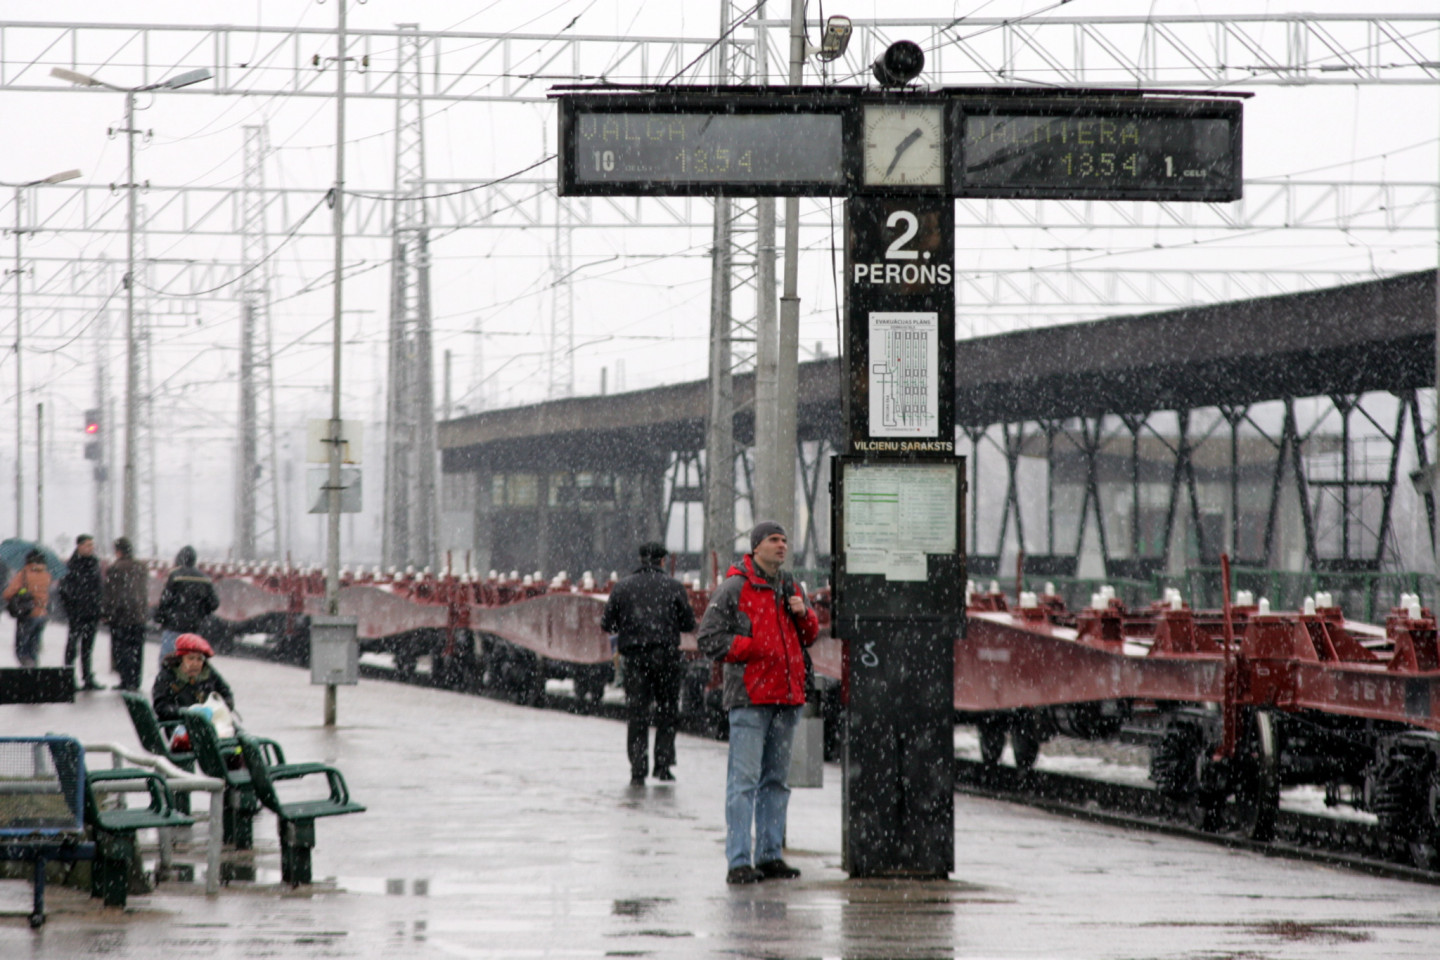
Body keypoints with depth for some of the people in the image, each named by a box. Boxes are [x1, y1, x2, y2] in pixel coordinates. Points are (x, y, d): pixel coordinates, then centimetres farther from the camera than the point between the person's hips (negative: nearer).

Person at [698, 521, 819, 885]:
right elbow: (709, 640, -7)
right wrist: (754, 648, -14)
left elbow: (810, 636, 21)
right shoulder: (734, 588, -3)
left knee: (776, 779, 11)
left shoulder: (791, 587, 17)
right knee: (744, 780, -10)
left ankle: (770, 855, 18)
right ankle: (739, 862, -11)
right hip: (750, 697, -7)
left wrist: (803, 615, 0)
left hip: (787, 695, 7)